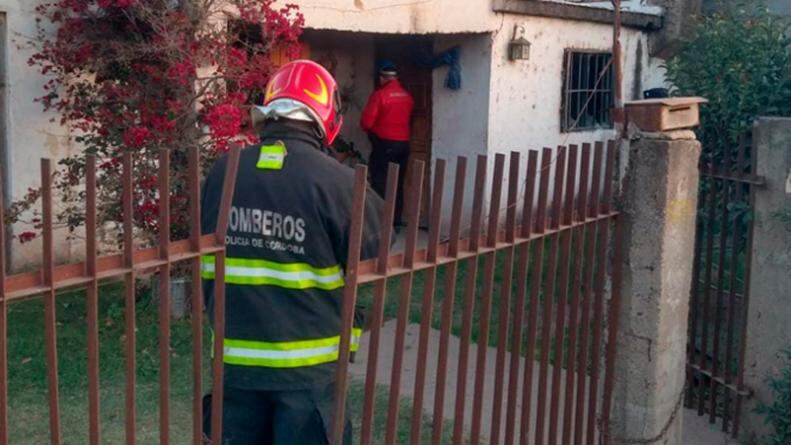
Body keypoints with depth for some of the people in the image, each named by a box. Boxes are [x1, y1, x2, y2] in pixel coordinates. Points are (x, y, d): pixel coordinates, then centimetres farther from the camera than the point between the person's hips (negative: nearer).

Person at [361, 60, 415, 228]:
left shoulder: (380, 95, -11)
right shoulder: (407, 96, 6)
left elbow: (366, 122, -11)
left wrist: (372, 131, 9)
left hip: (384, 143, -6)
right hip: (404, 143, 6)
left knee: (380, 182, -1)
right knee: (398, 183, 11)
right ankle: (396, 220, 14)